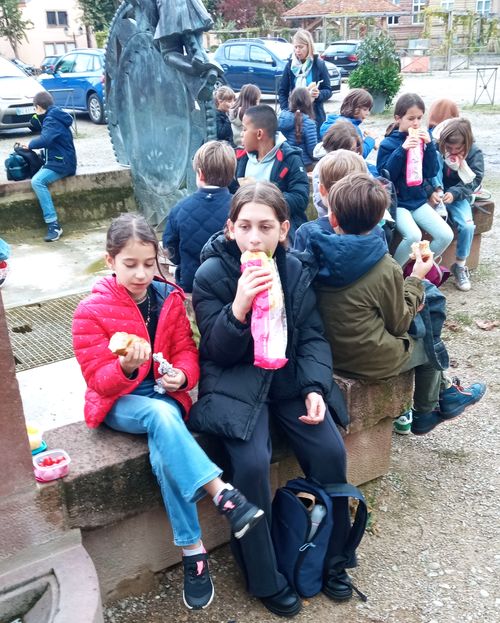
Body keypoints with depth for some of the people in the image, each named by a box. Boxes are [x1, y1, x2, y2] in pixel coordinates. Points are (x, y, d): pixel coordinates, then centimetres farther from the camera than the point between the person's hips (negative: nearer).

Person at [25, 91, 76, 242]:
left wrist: (30, 144, -12)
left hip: (62, 163, -11)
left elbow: (45, 139, -28)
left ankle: (53, 225, -33)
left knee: (37, 181, -29)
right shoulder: (54, 116, 18)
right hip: (57, 161, 11)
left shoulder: (52, 119, -13)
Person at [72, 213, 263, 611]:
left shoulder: (169, 299, 1)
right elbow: (98, 379, -11)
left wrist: (181, 375, -21)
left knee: (164, 456, -29)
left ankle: (193, 552, -18)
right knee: (161, 415, -37)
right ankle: (224, 495, -37)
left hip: (163, 394, 2)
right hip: (117, 402, -2)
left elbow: (186, 351, 3)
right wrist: (126, 367, -34)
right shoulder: (91, 311, -8)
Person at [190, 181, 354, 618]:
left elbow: (312, 337, 2)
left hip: (290, 379, 4)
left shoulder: (297, 270, -1)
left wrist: (315, 388, -13)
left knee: (330, 451, -13)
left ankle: (330, 557, 13)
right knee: (253, 463, -25)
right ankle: (266, 579, -1)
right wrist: (239, 307, -29)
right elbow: (219, 352, -11)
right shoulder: (211, 275, -10)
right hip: (237, 385, -3)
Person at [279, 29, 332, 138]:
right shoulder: (290, 65, 6)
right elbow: (282, 92, 8)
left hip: (315, 115, -2)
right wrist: (286, 111, -5)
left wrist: (319, 94, -22)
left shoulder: (319, 64, -1)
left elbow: (328, 91, 0)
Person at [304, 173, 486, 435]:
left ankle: (441, 389, 39)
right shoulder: (385, 268, -25)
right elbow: (398, 325, -11)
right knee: (431, 345, 24)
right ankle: (424, 415, 45)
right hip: (371, 360, -6)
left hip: (330, 349, 6)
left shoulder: (317, 253, -9)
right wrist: (416, 278, -2)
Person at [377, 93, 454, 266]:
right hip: (396, 202, -5)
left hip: (419, 200, 5)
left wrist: (429, 145, -11)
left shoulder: (421, 139, 5)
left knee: (446, 235, -10)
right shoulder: (388, 144, -7)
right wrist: (402, 150, -23)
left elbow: (431, 172, 1)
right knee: (413, 235, -29)